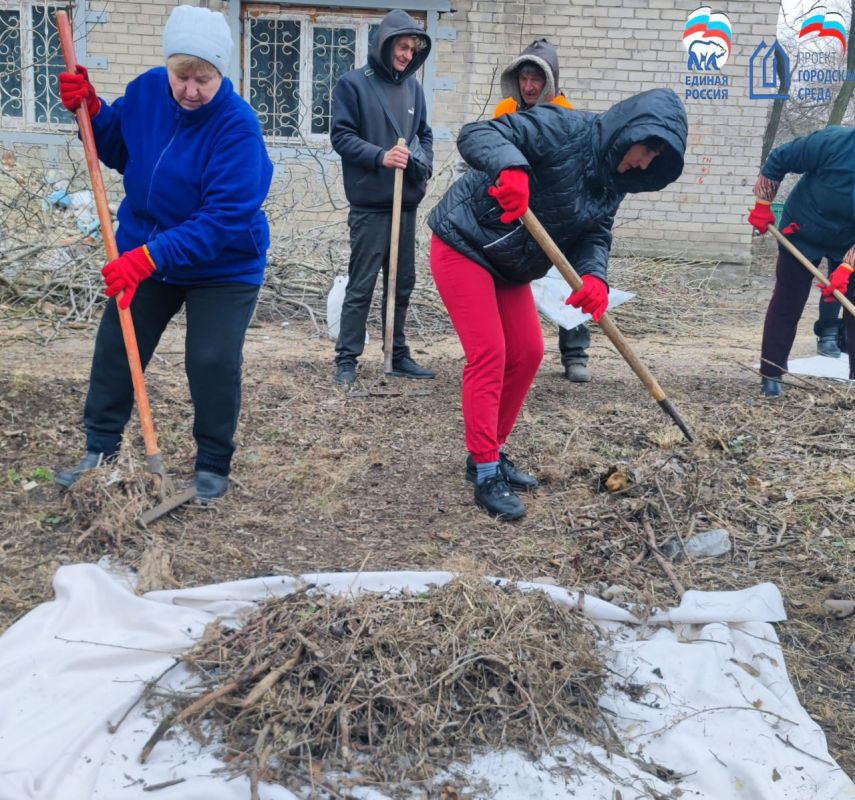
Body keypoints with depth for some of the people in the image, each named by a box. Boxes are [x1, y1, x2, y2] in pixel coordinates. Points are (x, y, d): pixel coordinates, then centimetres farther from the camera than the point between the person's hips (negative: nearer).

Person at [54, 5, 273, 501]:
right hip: (144, 252, 6)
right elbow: (119, 148, 11)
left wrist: (149, 257, -37)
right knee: (115, 348, 10)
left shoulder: (237, 126, -27)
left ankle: (214, 466, 15)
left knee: (213, 363, -7)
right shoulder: (148, 89, -8)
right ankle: (101, 451, 27)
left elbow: (223, 219, -32)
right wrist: (91, 109, -9)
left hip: (223, 268, -5)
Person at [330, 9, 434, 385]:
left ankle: (398, 354, 22)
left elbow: (425, 134, 18)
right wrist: (380, 156, -20)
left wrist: (423, 163, -3)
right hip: (369, 204, -6)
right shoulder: (353, 83, -4)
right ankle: (347, 358, 6)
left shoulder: (413, 87, 11)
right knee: (361, 285, -2)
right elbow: (341, 135, -8)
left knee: (403, 283, 11)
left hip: (406, 204, 6)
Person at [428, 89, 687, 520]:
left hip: (510, 265, 9)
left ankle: (488, 454, 22)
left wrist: (594, 275, -25)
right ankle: (487, 475, -5)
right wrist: (510, 165, -51)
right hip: (464, 244, -9)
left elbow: (594, 235, -2)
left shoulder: (614, 181, 1)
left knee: (527, 354, 8)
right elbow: (476, 134, -30)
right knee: (488, 354, -13)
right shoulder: (564, 129, -24)